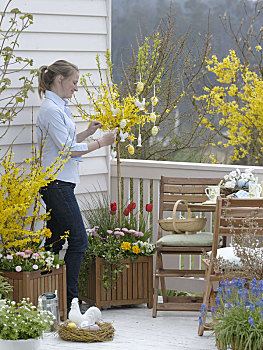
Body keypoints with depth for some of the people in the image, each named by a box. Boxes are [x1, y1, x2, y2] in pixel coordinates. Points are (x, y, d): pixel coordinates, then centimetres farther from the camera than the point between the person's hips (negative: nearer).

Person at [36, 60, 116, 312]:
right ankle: (69, 299, -6)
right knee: (78, 240, -9)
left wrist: (87, 132, 11)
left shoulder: (58, 107, 16)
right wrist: (101, 142, -11)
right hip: (57, 184, -10)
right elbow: (67, 148, -18)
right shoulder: (51, 109, -15)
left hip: (59, 184, 10)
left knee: (55, 241, 11)